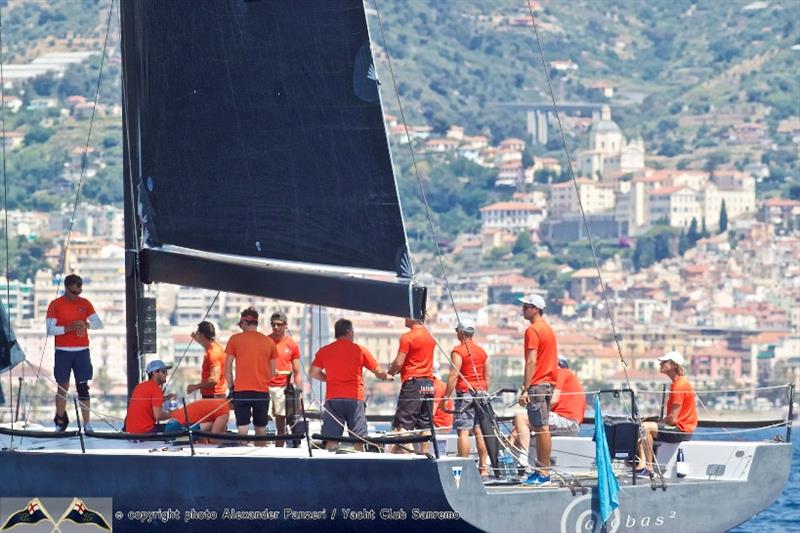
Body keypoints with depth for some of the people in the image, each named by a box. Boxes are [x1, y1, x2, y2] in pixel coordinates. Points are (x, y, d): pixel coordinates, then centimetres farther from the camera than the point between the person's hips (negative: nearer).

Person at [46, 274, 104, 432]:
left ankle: (87, 424, -5)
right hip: (63, 352, -2)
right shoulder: (55, 305, -1)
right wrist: (69, 328, -21)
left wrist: (86, 325, -18)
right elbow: (50, 329, -8)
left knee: (83, 387, -2)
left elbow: (98, 323, 2)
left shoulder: (85, 303, 8)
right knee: (62, 387, 1)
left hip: (82, 351, 2)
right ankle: (60, 423, 10)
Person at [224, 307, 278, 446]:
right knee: (261, 429, 11)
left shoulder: (235, 339, -1)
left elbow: (228, 367, 0)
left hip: (241, 391, -2)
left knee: (243, 429, -4)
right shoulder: (269, 342, 5)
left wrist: (231, 387, 10)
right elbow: (272, 371, 11)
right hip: (263, 392, 2)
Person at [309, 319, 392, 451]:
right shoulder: (359, 350, 0)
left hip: (332, 399, 2)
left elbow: (313, 373, 9)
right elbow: (378, 372, 8)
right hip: (354, 399, -2)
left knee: (331, 440, 1)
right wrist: (387, 377, 30)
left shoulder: (324, 351, 5)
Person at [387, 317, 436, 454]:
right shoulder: (430, 337, 13)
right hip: (429, 383, 7)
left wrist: (390, 372, 7)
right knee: (425, 425, 7)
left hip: (413, 382, -7)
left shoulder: (408, 337, -10)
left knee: (403, 423, -6)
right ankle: (425, 454, 4)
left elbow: (398, 363, -13)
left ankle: (400, 451, -15)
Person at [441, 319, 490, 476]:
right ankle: (483, 467, 7)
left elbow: (454, 376, -13)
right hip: (481, 392, 6)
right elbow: (487, 377, 16)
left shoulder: (458, 351, -7)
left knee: (463, 431, -7)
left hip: (465, 393, -6)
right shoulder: (482, 352, 13)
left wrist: (446, 397, -11)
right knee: (480, 431, 8)